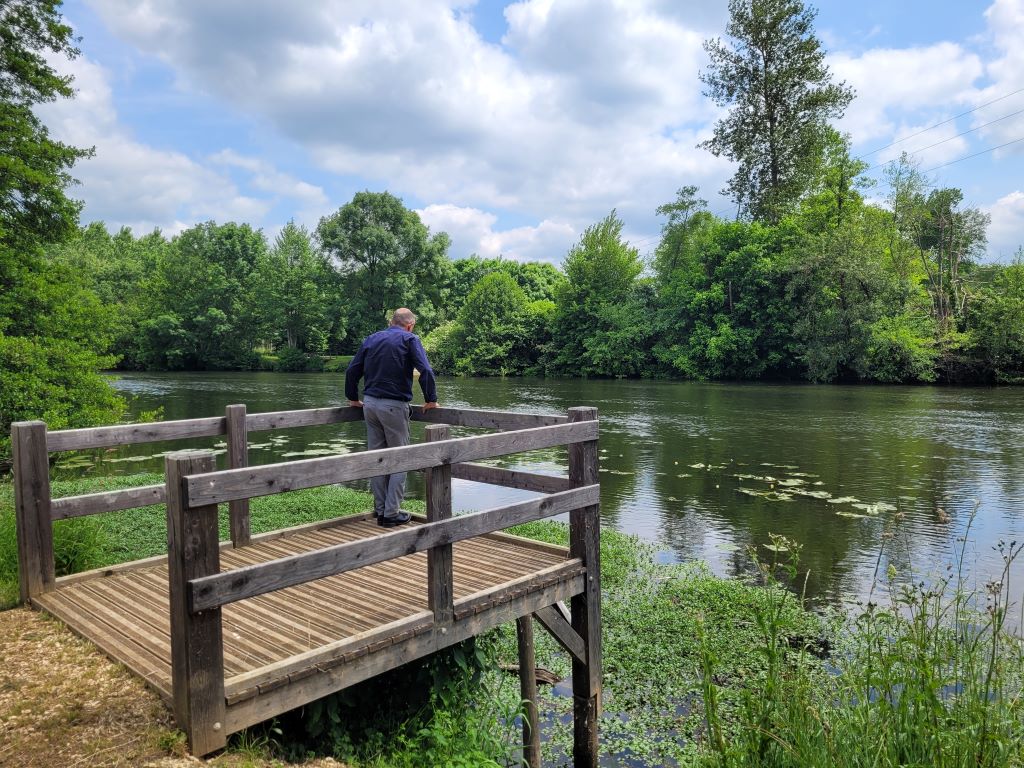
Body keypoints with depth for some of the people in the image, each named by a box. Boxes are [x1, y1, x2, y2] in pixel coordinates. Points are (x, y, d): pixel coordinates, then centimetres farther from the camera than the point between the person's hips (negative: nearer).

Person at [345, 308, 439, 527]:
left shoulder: (372, 339, 14)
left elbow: (352, 371, 12)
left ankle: (380, 509, 17)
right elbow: (426, 371, -14)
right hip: (394, 406, -6)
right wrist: (431, 400, -7)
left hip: (370, 403, 6)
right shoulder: (409, 339, -2)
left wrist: (353, 398, 21)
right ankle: (391, 513, 1)